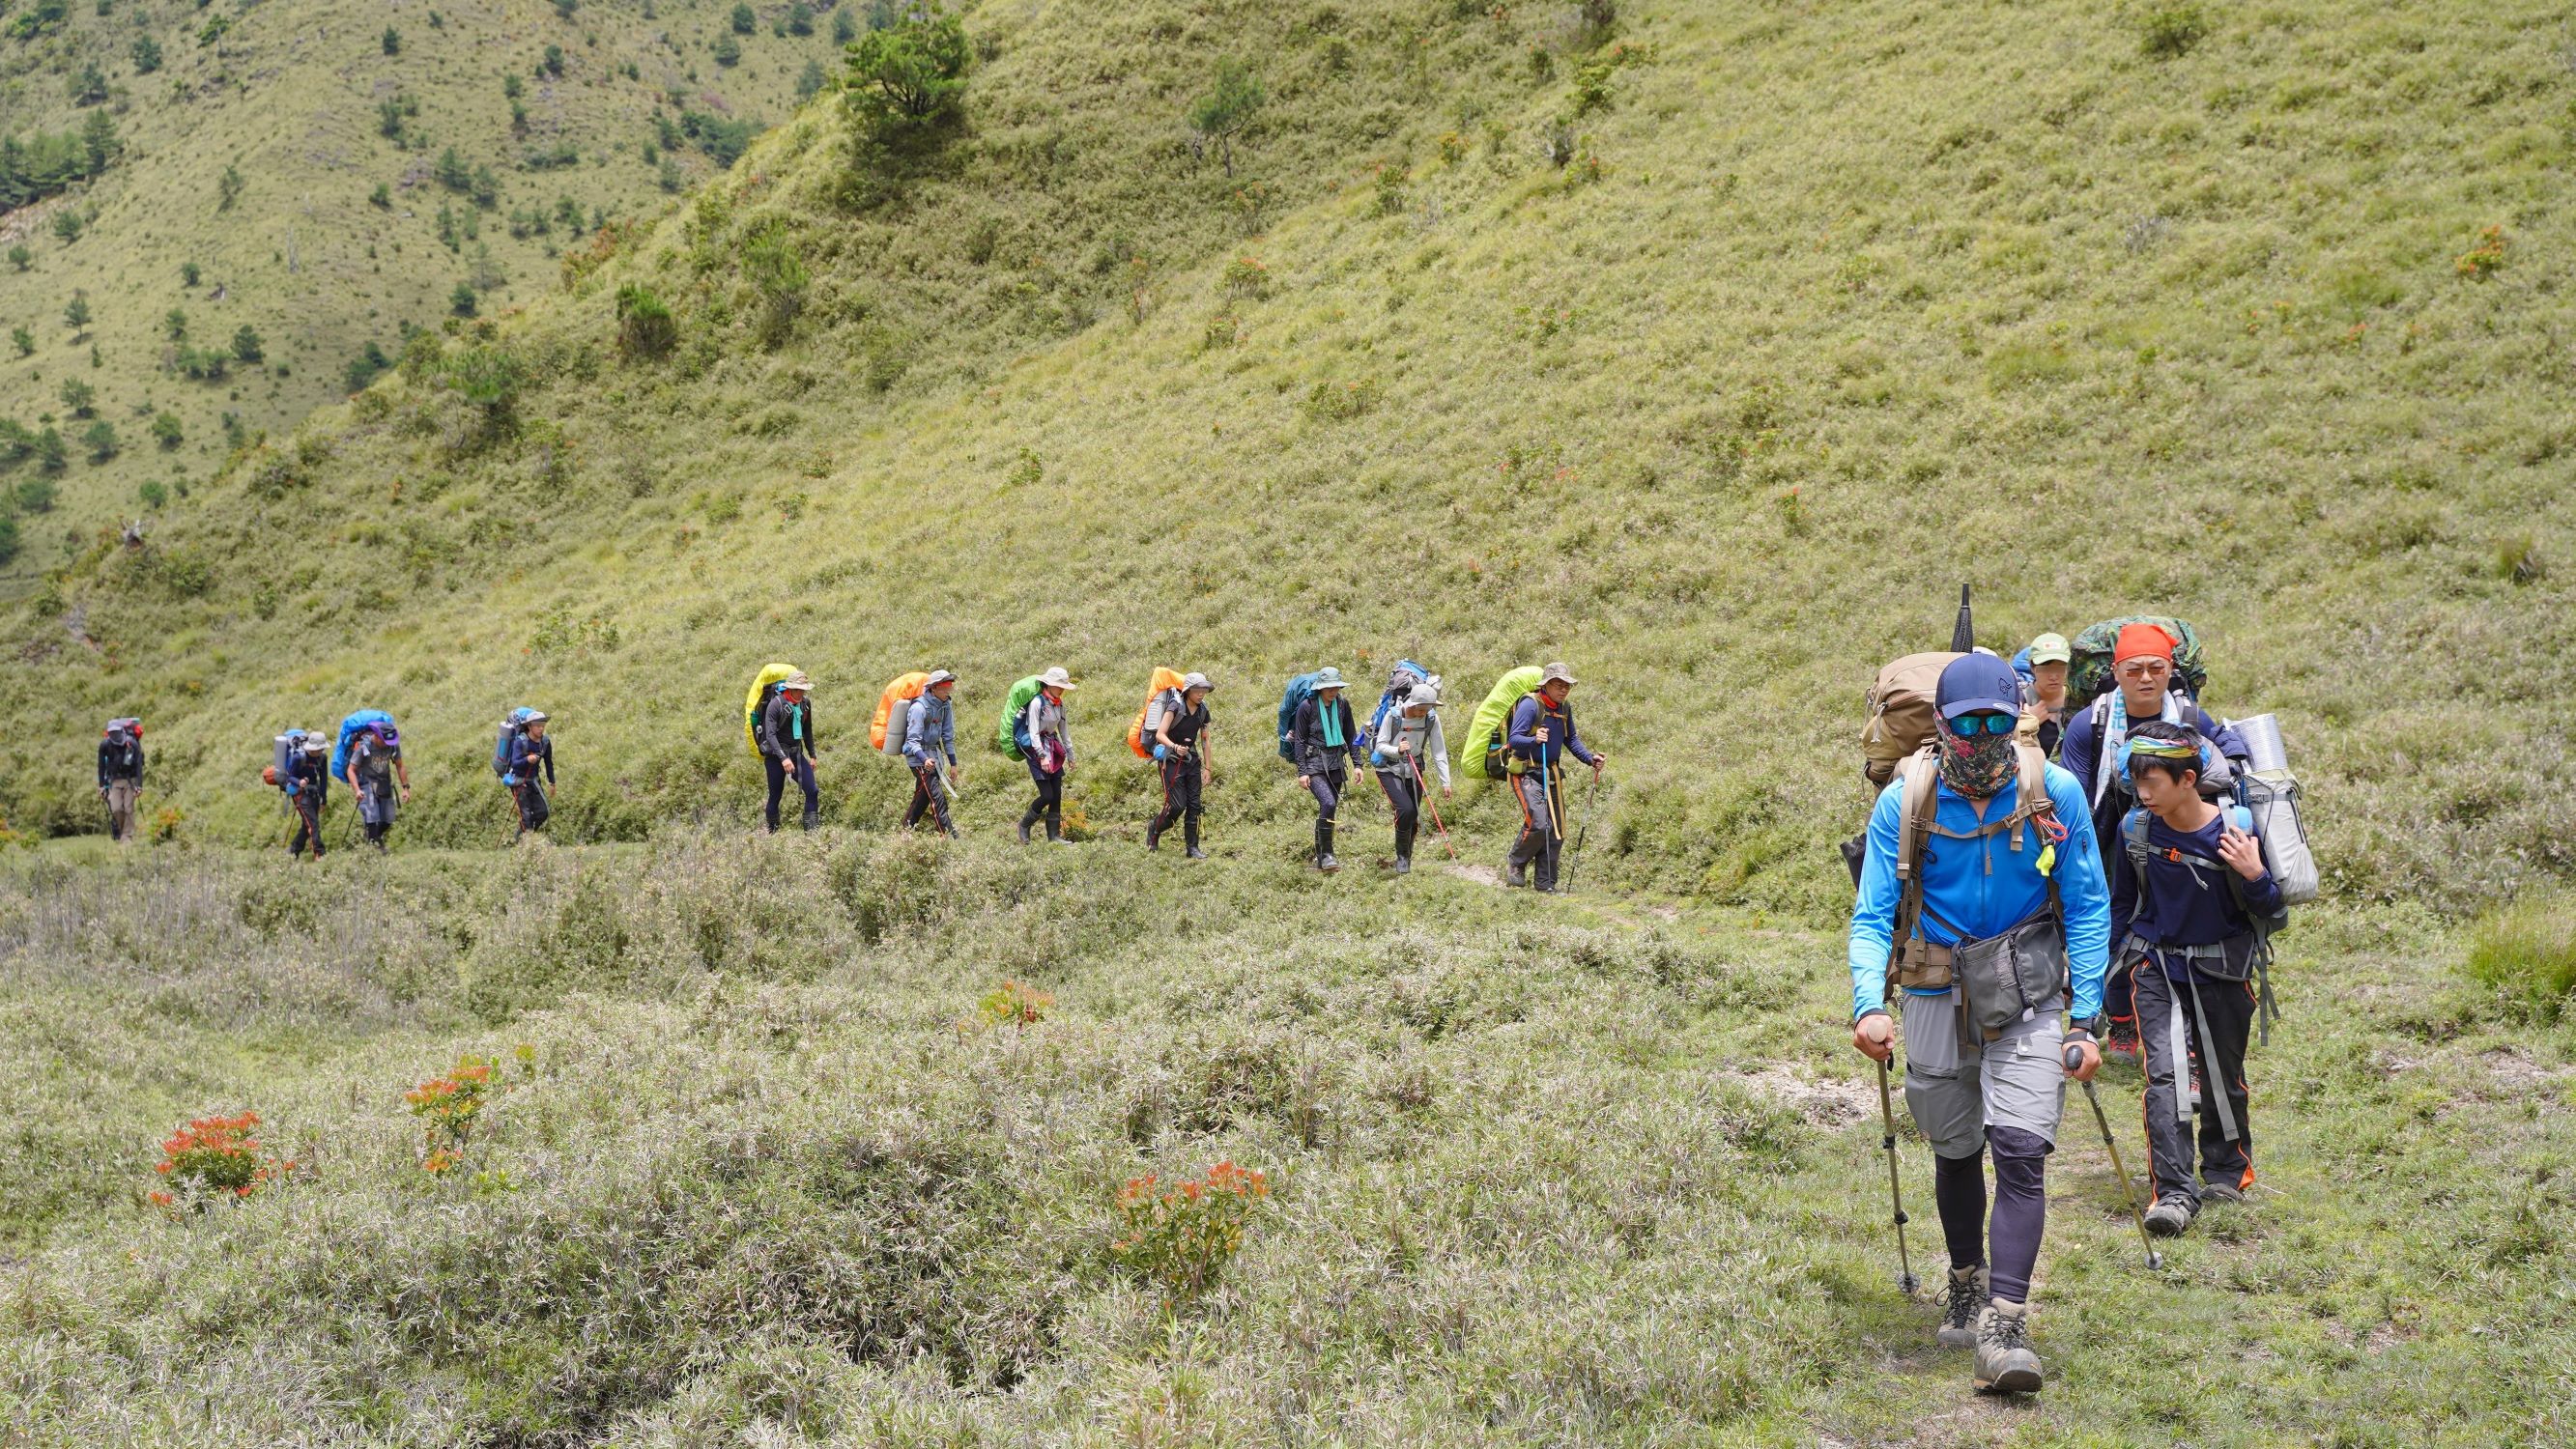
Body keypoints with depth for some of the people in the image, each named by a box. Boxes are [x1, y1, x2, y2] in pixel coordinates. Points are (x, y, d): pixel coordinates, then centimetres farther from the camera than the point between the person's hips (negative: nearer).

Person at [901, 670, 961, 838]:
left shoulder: (945, 705, 1)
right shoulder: (919, 708, -23)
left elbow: (948, 736, 10)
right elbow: (913, 740, -24)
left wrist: (953, 763, 10)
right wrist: (924, 760, -39)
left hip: (935, 754, 8)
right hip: (918, 756, -8)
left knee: (923, 795, 18)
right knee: (937, 796, -14)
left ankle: (907, 827, 33)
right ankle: (948, 834, -16)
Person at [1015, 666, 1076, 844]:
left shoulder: (1059, 704, 8)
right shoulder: (1037, 702, -15)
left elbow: (1063, 730, 18)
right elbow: (1033, 733, -18)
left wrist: (1070, 754, 19)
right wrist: (1042, 756, -23)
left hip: (1052, 749, 8)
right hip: (1036, 750, -8)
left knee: (1057, 795, 3)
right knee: (1047, 796, -9)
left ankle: (1054, 836, 9)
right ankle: (1024, 825, 13)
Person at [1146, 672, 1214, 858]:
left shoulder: (1202, 710, 6)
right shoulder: (1175, 706, -14)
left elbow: (1204, 740, 14)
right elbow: (1160, 734, -20)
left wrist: (1207, 768, 12)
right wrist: (1175, 747, -38)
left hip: (1192, 760, 6)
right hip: (1171, 760, -6)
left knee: (1194, 804, 1)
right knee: (1177, 805, -11)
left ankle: (1192, 847, 8)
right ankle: (1153, 830, 15)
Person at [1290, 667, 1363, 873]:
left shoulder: (1342, 705, 5)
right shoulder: (1307, 707, -8)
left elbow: (1351, 736, 13)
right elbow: (1299, 741, -6)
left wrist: (1357, 764, 7)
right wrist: (1302, 772, -11)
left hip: (1336, 763, 5)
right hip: (1314, 763, -5)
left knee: (1328, 810, 8)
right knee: (1328, 803, -24)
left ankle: (1320, 859, 19)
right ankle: (1326, 854, -17)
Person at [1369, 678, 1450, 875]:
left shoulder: (1431, 719, -11)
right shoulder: (1393, 716, -19)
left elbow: (1439, 752, -7)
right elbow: (1380, 745, -12)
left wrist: (1445, 782, -9)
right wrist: (1397, 750, -32)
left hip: (1413, 772, 4)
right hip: (1389, 770, -4)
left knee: (1412, 818, 4)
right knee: (1405, 809, -22)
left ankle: (1406, 858, 27)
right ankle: (1402, 857, -3)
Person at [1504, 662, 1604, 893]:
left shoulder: (1564, 708, 8)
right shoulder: (1530, 704, -16)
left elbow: (1571, 740, 20)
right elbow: (1514, 739, -22)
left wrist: (1590, 758, 5)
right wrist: (1534, 740, -42)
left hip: (1552, 774, 8)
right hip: (1527, 773, -8)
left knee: (1556, 832, 6)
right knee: (1538, 824, -22)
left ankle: (1545, 883, 15)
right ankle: (1515, 864, 4)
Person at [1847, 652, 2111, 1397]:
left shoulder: (2056, 793, -10)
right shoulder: (1903, 803, -10)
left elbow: (2088, 908, -3)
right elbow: (1872, 916, -10)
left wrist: (2087, 1016, -8)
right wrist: (1869, 1005, -27)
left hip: (2028, 998, -1)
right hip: (1938, 998, 1)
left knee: (2020, 1154, -15)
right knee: (1956, 1154, 17)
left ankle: (2004, 1328, -16)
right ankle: (1967, 1283, 40)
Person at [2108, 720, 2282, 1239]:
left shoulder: (2235, 829, -15)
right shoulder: (2135, 829, -7)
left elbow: (2270, 908, -5)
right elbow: (2121, 903, 9)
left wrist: (2253, 875, -26)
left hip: (2221, 968, -1)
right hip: (2157, 967, 1)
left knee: (2224, 1076, 14)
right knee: (2165, 1074, -14)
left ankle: (2227, 1171, 38)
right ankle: (2174, 1193, -15)